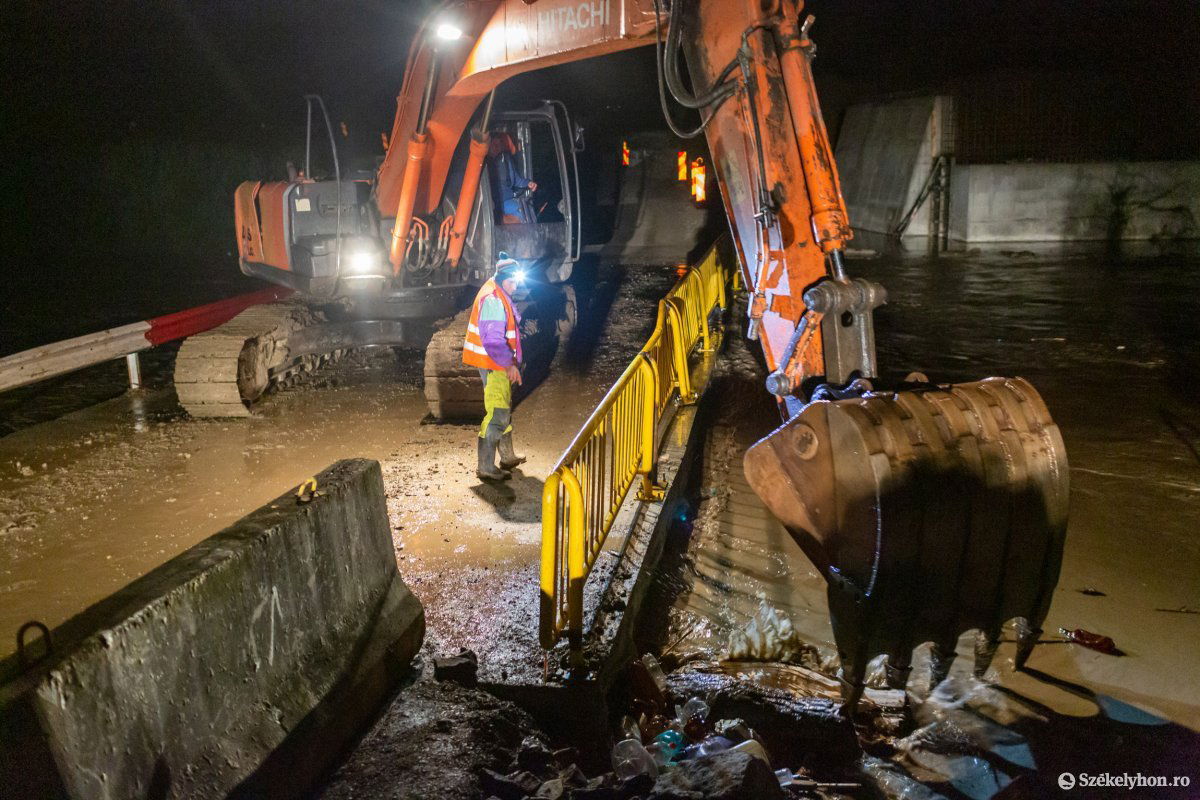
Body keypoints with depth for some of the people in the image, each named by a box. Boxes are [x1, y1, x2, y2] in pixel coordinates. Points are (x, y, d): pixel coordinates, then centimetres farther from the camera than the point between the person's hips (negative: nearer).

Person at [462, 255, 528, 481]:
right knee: (497, 414, -9)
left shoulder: (500, 296, 13)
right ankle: (486, 467, -5)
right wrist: (510, 364, -24)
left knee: (504, 409, 21)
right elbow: (492, 339, -26)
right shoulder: (493, 299, -20)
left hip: (500, 363, 11)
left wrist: (511, 361, 20)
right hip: (493, 364, -11)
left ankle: (507, 457, 35)